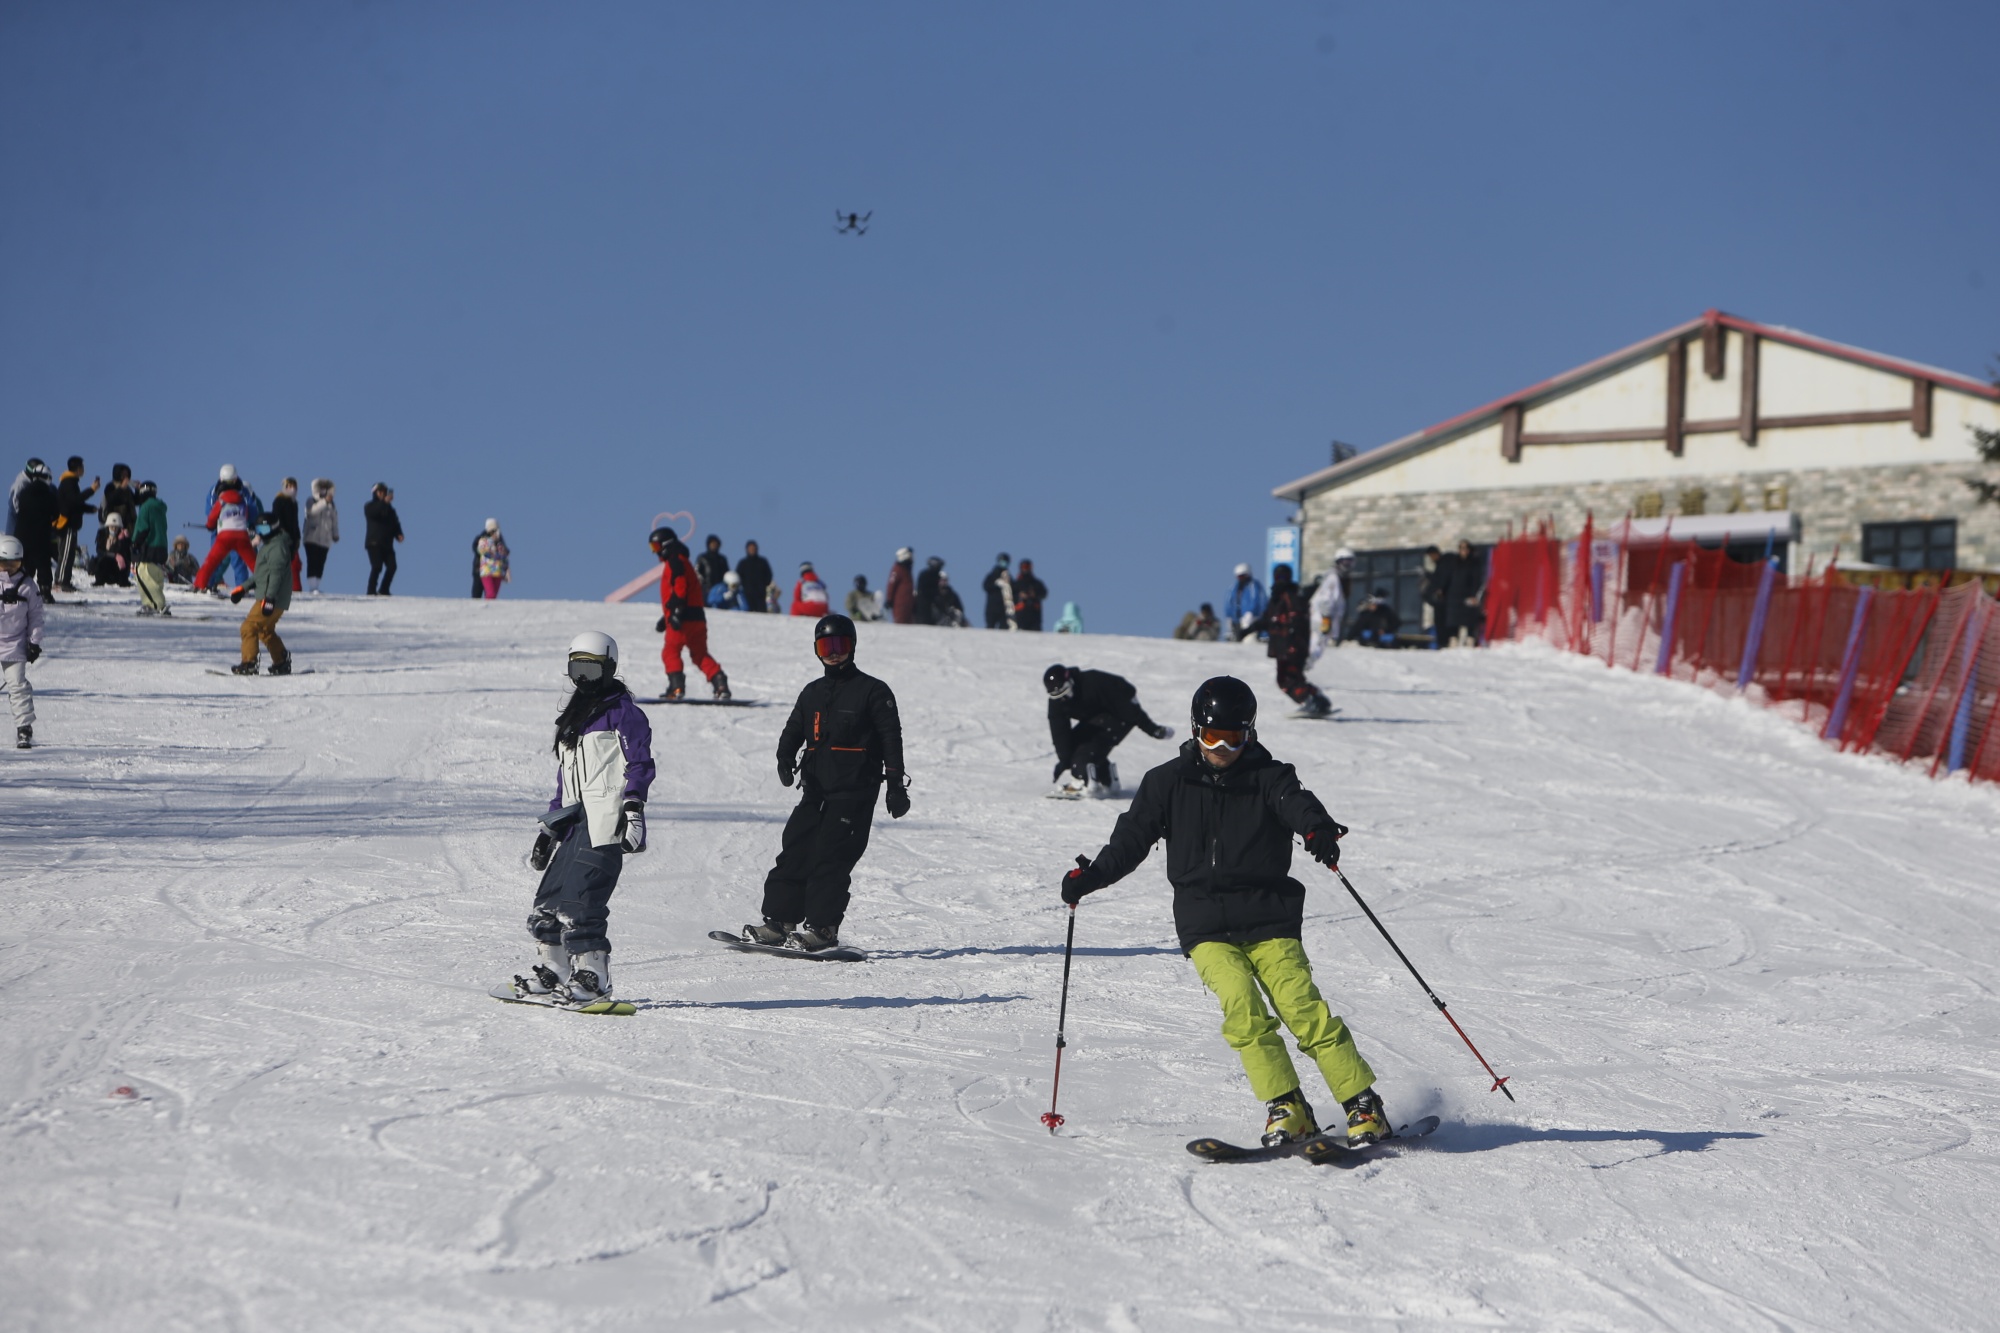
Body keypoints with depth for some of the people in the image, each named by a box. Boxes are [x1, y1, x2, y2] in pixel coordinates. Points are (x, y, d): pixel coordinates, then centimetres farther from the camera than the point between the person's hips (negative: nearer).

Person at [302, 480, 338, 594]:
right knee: (312, 563, -11)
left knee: (320, 565, 3)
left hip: (325, 540, 4)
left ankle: (316, 587, 7)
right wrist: (325, 502, -33)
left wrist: (335, 534, 17)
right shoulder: (311, 502, 0)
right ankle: (313, 587, -14)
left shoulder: (331, 504, 12)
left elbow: (334, 519, 19)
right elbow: (312, 510, -23)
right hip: (312, 538, -4)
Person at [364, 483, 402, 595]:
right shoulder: (370, 506, 4)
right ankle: (371, 591, -10)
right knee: (377, 567, -17)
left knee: (392, 567, -6)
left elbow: (395, 523, 16)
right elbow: (373, 513, -20)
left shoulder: (389, 508, 19)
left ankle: (383, 590, 6)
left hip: (387, 543, 5)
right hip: (374, 543, -5)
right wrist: (384, 502, -30)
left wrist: (398, 534, -3)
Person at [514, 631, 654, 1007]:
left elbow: (639, 763, -7)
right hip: (575, 821, 8)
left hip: (605, 823, -8)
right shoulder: (572, 717, 25)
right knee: (548, 898, 6)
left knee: (578, 903, -16)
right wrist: (547, 829, 26)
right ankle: (552, 971, 17)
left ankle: (593, 979, -14)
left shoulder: (622, 711, 0)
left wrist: (633, 807, -19)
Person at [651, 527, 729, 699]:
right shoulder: (675, 563, 26)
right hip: (697, 618, 9)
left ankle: (677, 688, -13)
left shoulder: (675, 561, -5)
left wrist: (675, 612, -27)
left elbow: (680, 588, -19)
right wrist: (665, 619, 32)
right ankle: (720, 684, -2)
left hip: (684, 618, -9)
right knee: (700, 654, 9)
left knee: (670, 651, -3)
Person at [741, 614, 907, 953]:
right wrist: (785, 758, -4)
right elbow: (793, 730, 18)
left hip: (854, 794, -6)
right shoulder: (812, 693, 17)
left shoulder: (873, 691, -1)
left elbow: (891, 739, -3)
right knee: (794, 854, 1)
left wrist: (896, 785, -7)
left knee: (830, 858, -12)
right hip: (816, 791, 6)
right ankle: (779, 921, 5)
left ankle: (823, 927, -11)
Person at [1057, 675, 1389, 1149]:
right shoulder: (1169, 783, 10)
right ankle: (1286, 1110, -18)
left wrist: (1320, 830, -39)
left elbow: (1297, 804, -16)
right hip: (1205, 926, 1)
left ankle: (1365, 1106, -6)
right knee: (1242, 1006, -22)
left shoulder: (1269, 778, 4)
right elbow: (1131, 838, 12)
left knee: (1303, 1008, -13)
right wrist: (1091, 876, -4)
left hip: (1268, 918, -1)